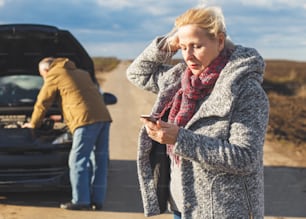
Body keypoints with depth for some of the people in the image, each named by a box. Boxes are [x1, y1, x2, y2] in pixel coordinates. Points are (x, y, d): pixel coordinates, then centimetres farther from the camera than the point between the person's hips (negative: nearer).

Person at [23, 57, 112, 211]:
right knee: (100, 160, 8)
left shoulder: (54, 76, 8)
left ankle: (81, 201, -7)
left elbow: (42, 103, 14)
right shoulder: (81, 73, 31)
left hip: (86, 119, -8)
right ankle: (97, 200, 11)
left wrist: (33, 123, 29)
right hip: (104, 117, 8)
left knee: (78, 161, -4)